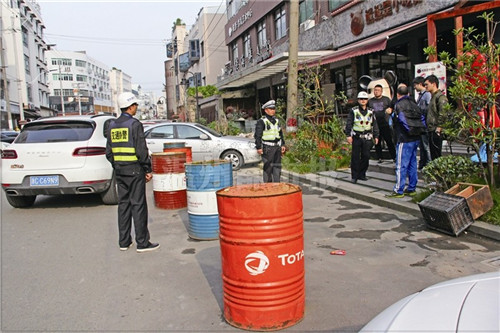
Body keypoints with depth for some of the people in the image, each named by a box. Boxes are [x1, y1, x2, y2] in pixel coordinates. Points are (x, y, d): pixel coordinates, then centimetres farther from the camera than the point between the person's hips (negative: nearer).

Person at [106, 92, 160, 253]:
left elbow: (109, 152, 12)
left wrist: (116, 167, 20)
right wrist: (148, 170, -8)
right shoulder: (135, 124, -12)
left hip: (119, 171, 7)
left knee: (123, 204, 12)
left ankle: (124, 242, 18)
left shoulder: (112, 126, 10)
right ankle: (142, 243, 3)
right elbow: (141, 150, -16)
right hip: (135, 170, -7)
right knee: (138, 205, -2)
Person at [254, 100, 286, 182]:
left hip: (277, 147, 7)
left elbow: (280, 133, 21)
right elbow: (258, 135, -11)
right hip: (267, 148, -7)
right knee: (268, 167, -3)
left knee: (277, 166, 9)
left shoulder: (276, 120, 15)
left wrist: (282, 145, 15)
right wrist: (258, 147, -16)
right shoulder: (261, 121, -8)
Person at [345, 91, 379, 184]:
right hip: (356, 137, -3)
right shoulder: (353, 111, 1)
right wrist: (348, 135, -8)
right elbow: (349, 124, -1)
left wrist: (376, 136, 11)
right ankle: (354, 176, 3)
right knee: (355, 157, -2)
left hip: (367, 138, 3)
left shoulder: (371, 112, 11)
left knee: (366, 156, 4)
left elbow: (374, 125, 15)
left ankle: (362, 174, 17)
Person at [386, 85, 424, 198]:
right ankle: (412, 188, 21)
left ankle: (399, 190, -1)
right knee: (412, 164, 14)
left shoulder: (399, 105, -9)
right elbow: (422, 118, 13)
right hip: (416, 139, 8)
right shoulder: (414, 103, 14)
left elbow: (403, 120, -21)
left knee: (401, 165, -4)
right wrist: (420, 130, 11)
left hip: (405, 140, -8)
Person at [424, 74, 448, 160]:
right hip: (431, 131, 10)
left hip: (436, 131, -10)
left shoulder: (440, 97, -11)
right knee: (433, 155, 13)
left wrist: (439, 128, -21)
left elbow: (443, 114, -20)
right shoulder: (433, 97, 21)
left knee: (436, 155, -8)